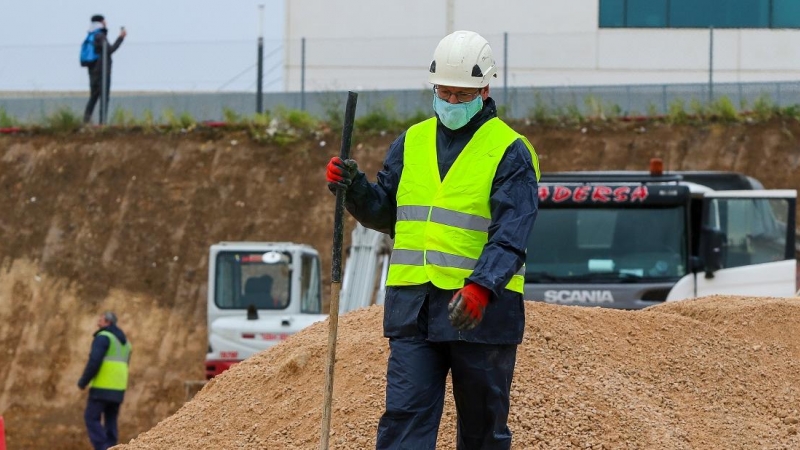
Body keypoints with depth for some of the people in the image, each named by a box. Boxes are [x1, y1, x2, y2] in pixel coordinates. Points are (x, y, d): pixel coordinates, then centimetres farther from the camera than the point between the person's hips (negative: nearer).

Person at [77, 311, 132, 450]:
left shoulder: (103, 337, -10)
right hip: (118, 388, 8)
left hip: (102, 387, -8)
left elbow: (94, 362, -19)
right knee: (110, 420, 10)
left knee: (92, 417, -2)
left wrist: (83, 381, -7)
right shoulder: (124, 341, 18)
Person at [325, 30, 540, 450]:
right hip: (412, 305, 4)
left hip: (480, 308, -4)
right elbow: (385, 212, 20)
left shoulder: (509, 152, -4)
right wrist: (354, 189, 0)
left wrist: (481, 287, -28)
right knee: (404, 416, -7)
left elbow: (510, 236, -14)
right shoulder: (412, 143, 12)